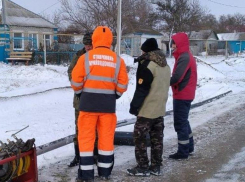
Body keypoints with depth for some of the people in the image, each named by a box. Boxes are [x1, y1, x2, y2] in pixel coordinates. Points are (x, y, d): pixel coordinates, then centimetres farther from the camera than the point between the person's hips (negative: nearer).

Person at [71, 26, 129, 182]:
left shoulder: (86, 57, -6)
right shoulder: (118, 60, 0)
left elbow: (76, 81, -6)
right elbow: (123, 84, -1)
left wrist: (81, 92, 14)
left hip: (89, 102, -2)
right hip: (108, 103, 2)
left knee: (86, 137, 5)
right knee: (107, 137, 12)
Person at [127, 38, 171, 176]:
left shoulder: (148, 65, -15)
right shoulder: (166, 66, 12)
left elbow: (142, 89, -17)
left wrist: (134, 105, -9)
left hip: (147, 109, -8)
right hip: (160, 108, 8)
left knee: (140, 137, 1)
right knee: (157, 138, 11)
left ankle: (143, 167, 3)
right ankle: (156, 167, 16)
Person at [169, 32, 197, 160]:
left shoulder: (184, 58, -19)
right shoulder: (186, 56, 14)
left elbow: (176, 78, -25)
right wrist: (166, 82, 2)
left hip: (182, 95, -10)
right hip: (185, 94, 10)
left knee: (180, 123, -4)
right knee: (183, 121, 19)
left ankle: (183, 152, 3)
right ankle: (189, 146, 29)